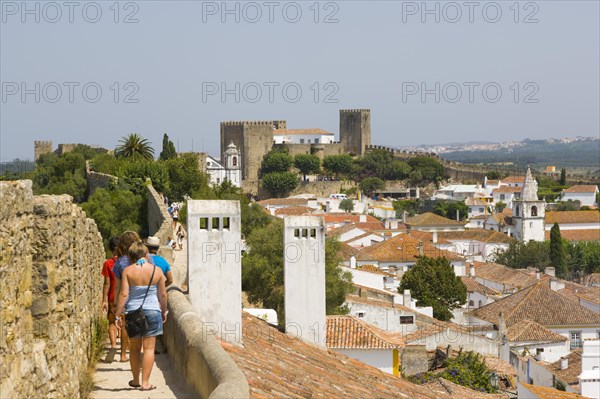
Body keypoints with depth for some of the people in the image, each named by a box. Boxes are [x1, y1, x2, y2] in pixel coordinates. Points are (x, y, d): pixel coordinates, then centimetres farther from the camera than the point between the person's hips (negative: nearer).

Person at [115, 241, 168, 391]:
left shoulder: (128, 271, -6)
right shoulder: (157, 270, -2)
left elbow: (124, 294, -9)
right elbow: (163, 294, 4)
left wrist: (118, 314, -4)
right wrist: (164, 311, 19)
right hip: (152, 311, 0)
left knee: (134, 348, 14)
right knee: (149, 348, 2)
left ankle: (136, 380, 23)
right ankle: (145, 382, -1)